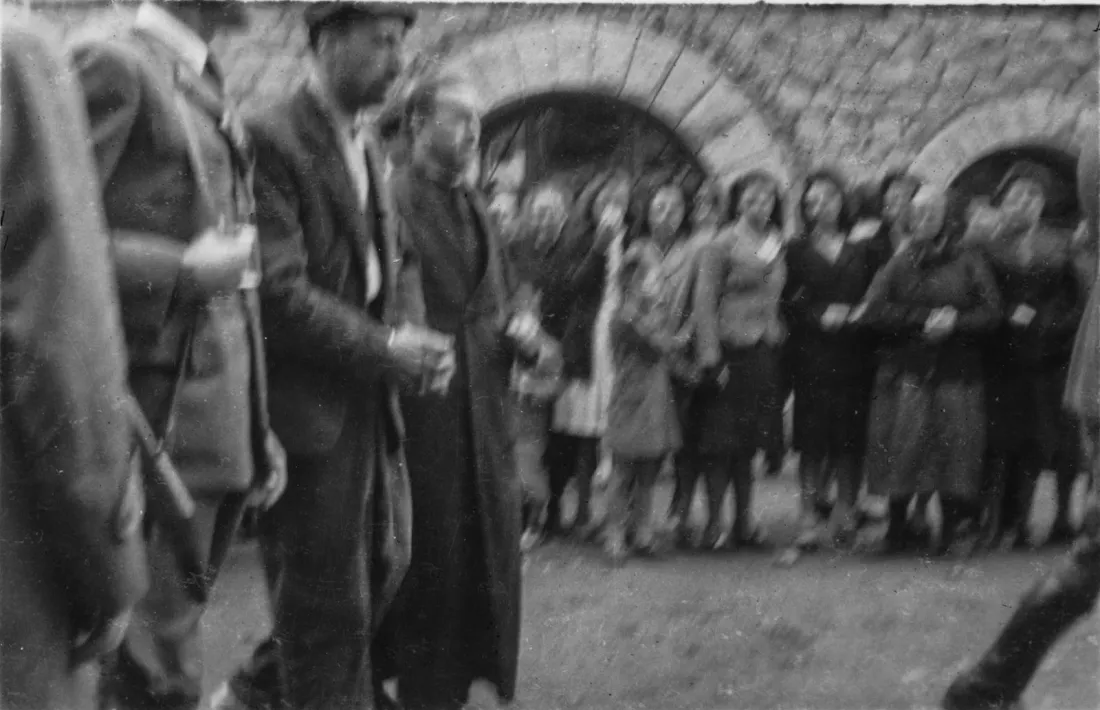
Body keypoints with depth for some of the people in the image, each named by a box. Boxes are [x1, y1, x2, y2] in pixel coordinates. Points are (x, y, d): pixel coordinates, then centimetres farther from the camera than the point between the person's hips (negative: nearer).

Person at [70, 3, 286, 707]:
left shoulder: (211, 95, 17)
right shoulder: (113, 65, -9)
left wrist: (260, 430, 18)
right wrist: (185, 269, -17)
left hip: (221, 419, 8)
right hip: (158, 414, -8)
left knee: (173, 636, 16)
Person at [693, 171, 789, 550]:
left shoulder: (776, 246, 11)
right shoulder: (722, 245, -6)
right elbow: (704, 302, -10)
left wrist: (778, 333, 6)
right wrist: (711, 357, -14)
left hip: (764, 352, 5)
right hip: (730, 351, -5)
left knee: (749, 441, 10)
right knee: (721, 440, -2)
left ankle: (743, 522, 17)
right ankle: (715, 522, 5)